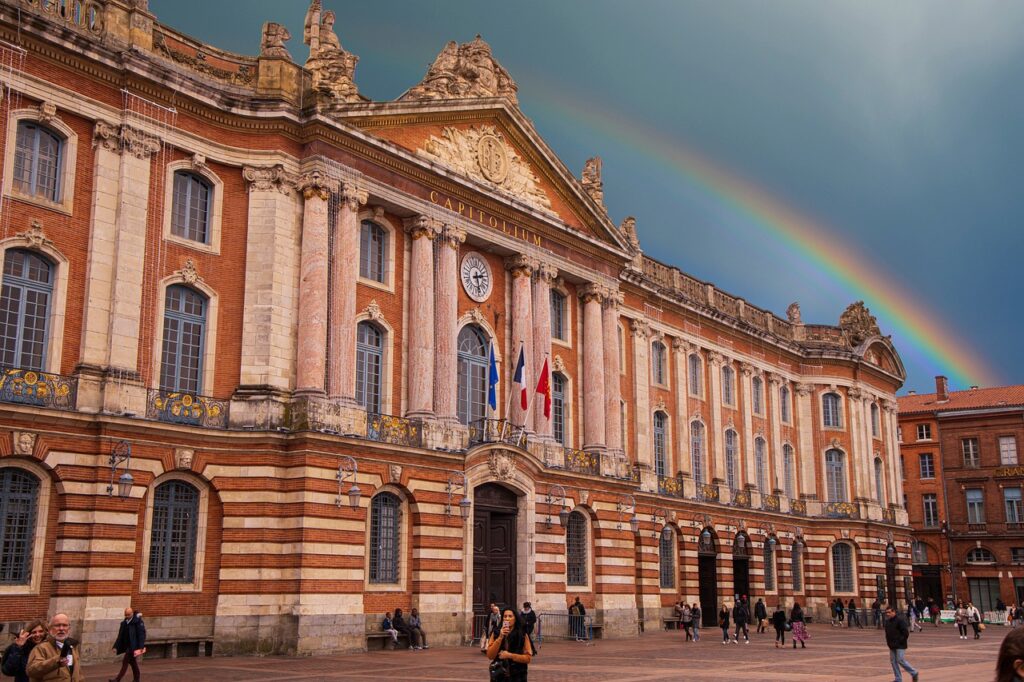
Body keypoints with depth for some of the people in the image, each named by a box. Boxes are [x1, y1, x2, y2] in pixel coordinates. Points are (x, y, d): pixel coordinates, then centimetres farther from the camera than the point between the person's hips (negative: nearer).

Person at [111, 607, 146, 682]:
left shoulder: (138, 621, -12)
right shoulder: (124, 623, 9)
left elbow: (142, 634, -15)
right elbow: (120, 636, 11)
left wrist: (141, 647, -20)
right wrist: (116, 647, 5)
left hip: (133, 646, -7)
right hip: (127, 646, 7)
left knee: (125, 662, -9)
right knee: (132, 662, 15)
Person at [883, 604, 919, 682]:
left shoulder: (900, 620, -15)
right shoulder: (887, 621, 10)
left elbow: (906, 633, -17)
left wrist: (900, 641, -16)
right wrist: (888, 642, 11)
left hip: (900, 646, -8)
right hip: (892, 646, 8)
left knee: (900, 660, -8)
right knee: (893, 661, 6)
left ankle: (914, 673, 12)